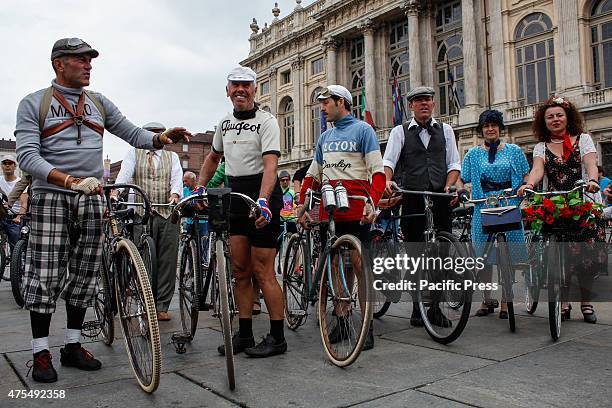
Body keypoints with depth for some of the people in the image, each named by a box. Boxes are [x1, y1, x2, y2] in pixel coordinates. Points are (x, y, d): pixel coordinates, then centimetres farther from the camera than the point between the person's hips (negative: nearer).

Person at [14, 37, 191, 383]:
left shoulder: (100, 103, 13)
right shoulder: (34, 104, 1)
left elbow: (133, 134, 11)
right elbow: (27, 156, -10)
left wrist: (164, 138, -11)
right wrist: (72, 180, -25)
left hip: (91, 197, 4)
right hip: (51, 195, -3)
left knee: (85, 274, 6)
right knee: (46, 274, -3)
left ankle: (73, 345, 18)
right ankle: (41, 352, 9)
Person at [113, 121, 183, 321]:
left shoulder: (172, 157, 19)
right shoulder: (134, 153, 16)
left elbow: (177, 177, 2)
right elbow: (125, 172, -3)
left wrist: (175, 194, -21)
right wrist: (115, 190, -23)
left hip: (168, 214, 1)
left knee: (167, 262, 0)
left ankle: (162, 307, 7)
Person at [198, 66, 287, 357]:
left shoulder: (266, 122, -7)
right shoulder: (225, 123, 15)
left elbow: (270, 165, -20)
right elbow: (213, 158, 29)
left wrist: (262, 201, -35)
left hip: (262, 196, -7)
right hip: (235, 197, 7)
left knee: (262, 271, -6)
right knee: (240, 270, 8)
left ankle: (277, 337, 5)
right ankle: (244, 334, 18)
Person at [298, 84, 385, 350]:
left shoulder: (362, 129, 1)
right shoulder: (325, 137, 20)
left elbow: (377, 171, -8)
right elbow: (313, 175, 22)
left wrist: (373, 203, -21)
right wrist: (303, 207, 15)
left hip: (355, 210, -6)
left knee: (359, 265, -4)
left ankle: (367, 327, 6)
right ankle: (341, 323, 18)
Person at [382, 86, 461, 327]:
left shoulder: (445, 130, 17)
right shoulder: (400, 132, 9)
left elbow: (454, 164, 12)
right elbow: (388, 160, -4)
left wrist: (448, 186, -6)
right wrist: (388, 180, -25)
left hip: (440, 199, 2)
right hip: (412, 200, -2)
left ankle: (435, 307, 15)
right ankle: (417, 307, 13)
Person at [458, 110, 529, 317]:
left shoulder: (514, 151, 9)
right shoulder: (473, 154, 10)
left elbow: (526, 177, 8)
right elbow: (461, 179, 10)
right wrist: (460, 191, -10)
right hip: (483, 209, 1)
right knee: (484, 256, 3)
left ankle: (505, 302, 10)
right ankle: (486, 300, 14)